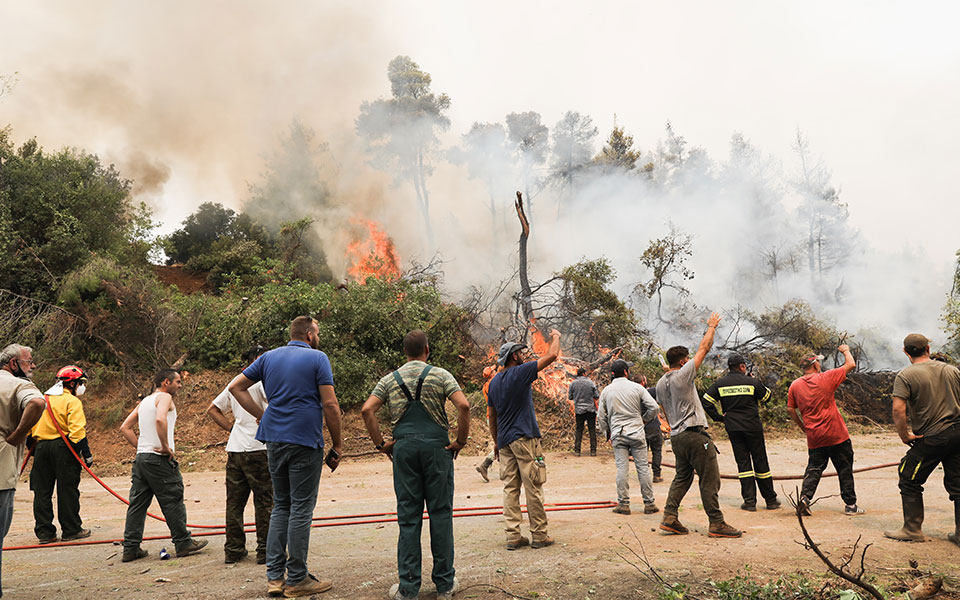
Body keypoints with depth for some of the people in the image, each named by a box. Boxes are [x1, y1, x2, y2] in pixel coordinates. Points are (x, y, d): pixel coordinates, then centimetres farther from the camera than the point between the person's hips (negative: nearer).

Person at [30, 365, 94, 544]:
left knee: (42, 491, 9)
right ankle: (71, 530, 7)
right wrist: (86, 453, -14)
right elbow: (77, 430, -17)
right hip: (62, 448, -6)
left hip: (41, 447, 6)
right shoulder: (72, 402, -7)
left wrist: (33, 448, 24)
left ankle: (44, 532, 12)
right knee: (67, 490, 1)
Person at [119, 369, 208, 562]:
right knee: (173, 502, 0)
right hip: (159, 460, -8)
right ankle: (184, 543, 7)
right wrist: (166, 446, -19)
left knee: (137, 504, 10)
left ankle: (130, 549, 11)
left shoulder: (144, 401, 19)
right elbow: (160, 419, -27)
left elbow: (124, 427, 19)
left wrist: (140, 447, 13)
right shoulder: (164, 397, -7)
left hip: (141, 458, 8)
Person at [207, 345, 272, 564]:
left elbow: (212, 409, 24)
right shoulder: (261, 381, -7)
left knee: (234, 502, 11)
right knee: (265, 501, 1)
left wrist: (232, 428, 16)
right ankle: (265, 551, 5)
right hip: (258, 448, -7)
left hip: (234, 449, 7)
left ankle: (233, 550, 17)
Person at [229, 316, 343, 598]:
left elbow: (236, 387, 13)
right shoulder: (317, 358, -4)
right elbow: (330, 405, -9)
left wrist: (262, 415, 11)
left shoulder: (269, 357, 12)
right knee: (301, 508, 0)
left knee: (281, 506, 15)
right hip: (305, 440, -6)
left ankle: (275, 575, 14)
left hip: (274, 438, 6)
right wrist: (337, 445, -2)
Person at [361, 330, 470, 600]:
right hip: (436, 446, -2)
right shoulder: (440, 375, 1)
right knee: (440, 514, 5)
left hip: (404, 448, 2)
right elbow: (463, 406, -12)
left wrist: (380, 443, 4)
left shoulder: (389, 380, 9)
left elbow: (367, 410, -2)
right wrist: (461, 440, -3)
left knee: (408, 517, 5)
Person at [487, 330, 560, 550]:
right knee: (533, 488, 0)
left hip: (505, 441, 7)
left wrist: (496, 441, 25)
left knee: (510, 489, 7)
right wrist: (556, 337, 11)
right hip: (525, 438, -7)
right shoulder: (520, 373, -9)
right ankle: (539, 535, 6)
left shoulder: (494, 382, 12)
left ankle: (513, 536, 7)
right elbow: (551, 355, -7)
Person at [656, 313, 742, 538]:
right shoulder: (683, 375, -11)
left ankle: (670, 517, 10)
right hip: (695, 434, -8)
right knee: (709, 480, -3)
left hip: (676, 436, 9)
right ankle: (717, 524, -1)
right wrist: (712, 326, 8)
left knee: (682, 477, 17)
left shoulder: (661, 383, 12)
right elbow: (703, 349, -4)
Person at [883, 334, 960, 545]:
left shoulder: (905, 376, -9)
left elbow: (898, 410, -19)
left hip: (930, 438, -5)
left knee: (910, 482, 8)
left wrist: (904, 435, -7)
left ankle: (912, 530, 12)